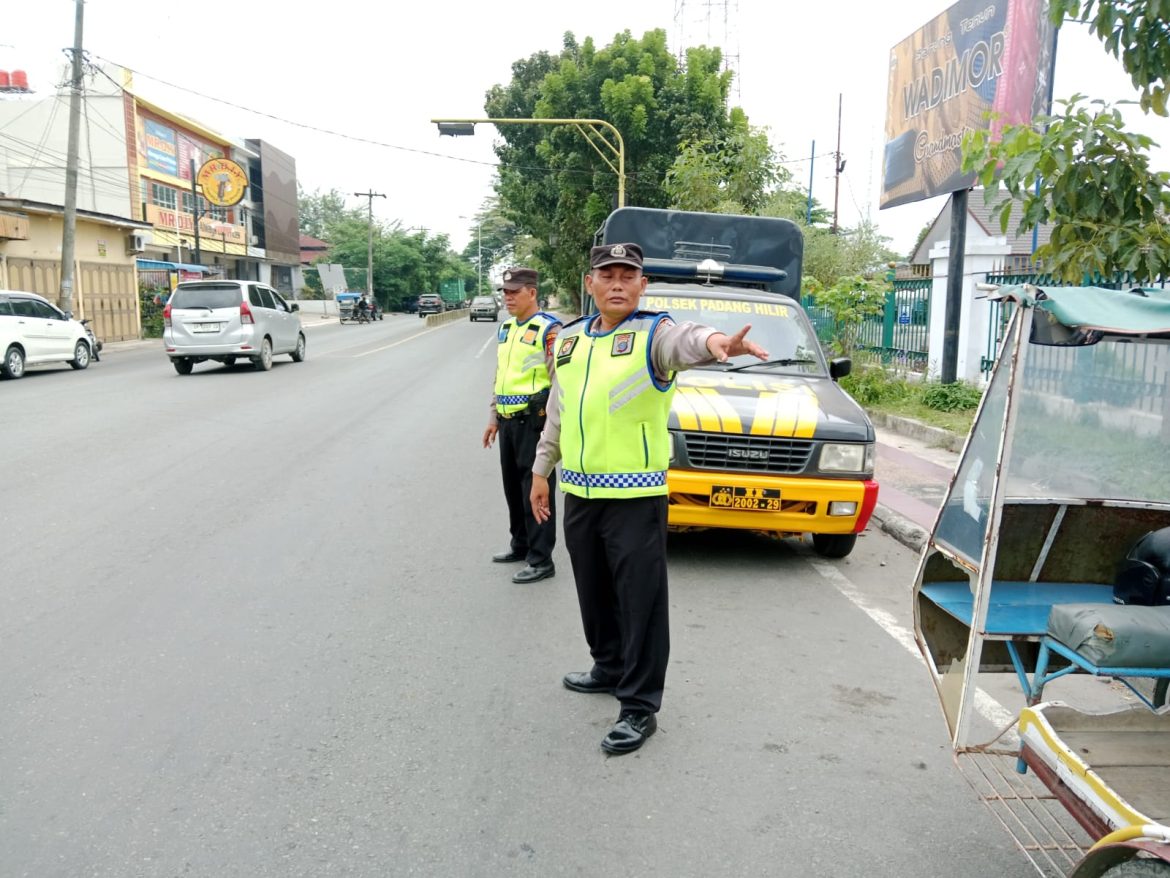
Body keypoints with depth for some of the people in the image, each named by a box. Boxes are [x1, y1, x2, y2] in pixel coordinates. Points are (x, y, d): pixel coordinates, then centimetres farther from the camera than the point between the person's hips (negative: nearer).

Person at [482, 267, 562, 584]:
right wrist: (494, 417, 21)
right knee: (513, 487, 16)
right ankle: (520, 545, 32)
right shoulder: (505, 329, 15)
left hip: (534, 421, -8)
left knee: (536, 491, -4)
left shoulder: (549, 329, -11)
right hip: (508, 421, 8)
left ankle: (541, 560, 3)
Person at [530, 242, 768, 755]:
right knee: (594, 591, 19)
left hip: (636, 494, -6)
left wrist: (714, 342, -56)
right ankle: (609, 667, 40)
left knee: (640, 599, -2)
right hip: (579, 491, 7)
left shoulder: (652, 333, -8)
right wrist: (542, 470, 20)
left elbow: (684, 341, -33)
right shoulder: (571, 338, 12)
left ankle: (639, 706, 8)